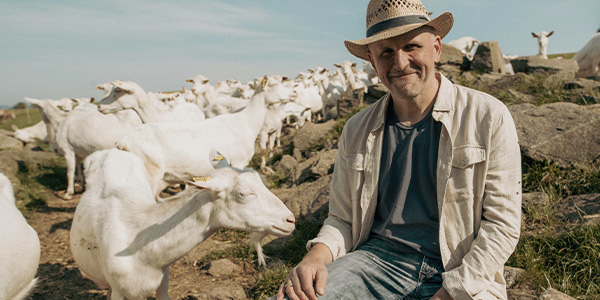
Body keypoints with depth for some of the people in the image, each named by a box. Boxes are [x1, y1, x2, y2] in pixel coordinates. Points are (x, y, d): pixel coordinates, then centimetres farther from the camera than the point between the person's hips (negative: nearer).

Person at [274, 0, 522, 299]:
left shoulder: (488, 117, -3)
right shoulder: (356, 131, 6)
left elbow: (501, 224, -5)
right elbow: (343, 218, 10)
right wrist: (317, 256, -11)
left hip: (461, 273, -1)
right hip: (377, 260, 2)